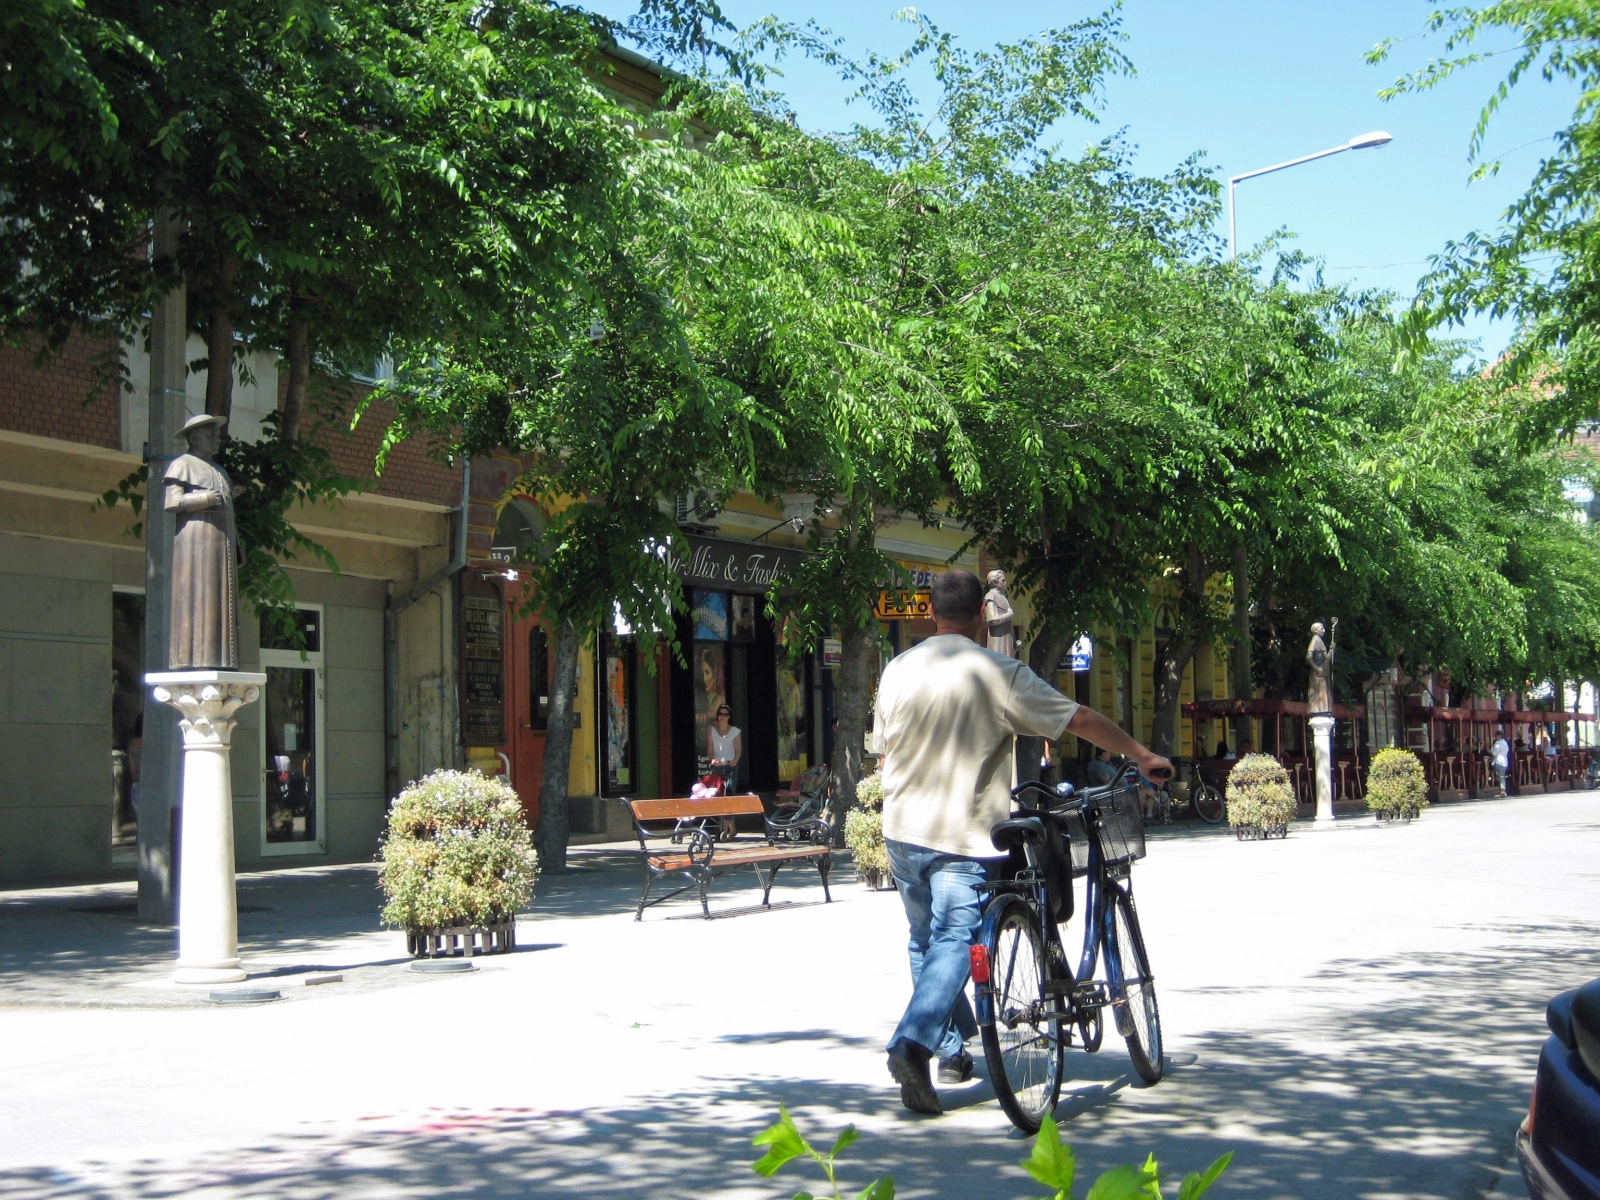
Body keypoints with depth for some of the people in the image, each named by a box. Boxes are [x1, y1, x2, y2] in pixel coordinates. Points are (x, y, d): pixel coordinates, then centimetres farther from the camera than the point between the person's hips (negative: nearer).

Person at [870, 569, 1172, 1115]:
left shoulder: (898, 669, 4)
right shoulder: (999, 673, -8)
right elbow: (1081, 720, -5)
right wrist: (1143, 756, 6)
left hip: (902, 829, 5)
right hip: (961, 834, -5)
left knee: (925, 940, 18)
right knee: (952, 942, -4)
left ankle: (952, 1049, 29)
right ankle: (913, 1043, -23)